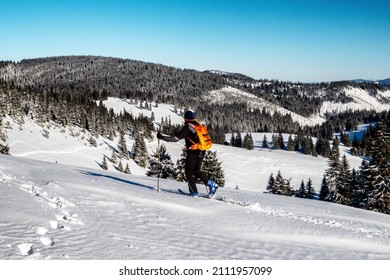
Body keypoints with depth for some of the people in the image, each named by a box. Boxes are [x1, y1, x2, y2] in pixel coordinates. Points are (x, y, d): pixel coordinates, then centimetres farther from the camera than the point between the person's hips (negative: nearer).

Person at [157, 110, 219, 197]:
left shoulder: (187, 127, -13)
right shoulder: (197, 124, 9)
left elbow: (176, 138, -18)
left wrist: (162, 137, -15)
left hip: (193, 152, -7)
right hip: (201, 152, 7)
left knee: (188, 172, 5)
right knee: (196, 171, 20)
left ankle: (194, 192, 2)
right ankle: (211, 184, 6)